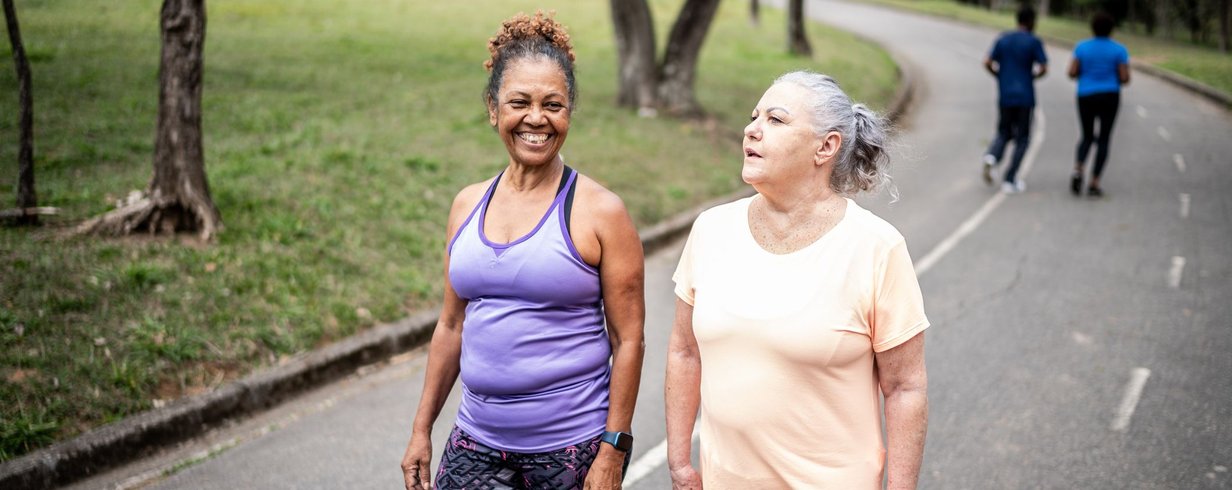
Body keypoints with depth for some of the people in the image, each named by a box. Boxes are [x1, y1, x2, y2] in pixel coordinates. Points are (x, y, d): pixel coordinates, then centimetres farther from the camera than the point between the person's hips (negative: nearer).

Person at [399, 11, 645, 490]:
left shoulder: (599, 212, -8)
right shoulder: (467, 205, 6)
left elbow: (628, 341, -8)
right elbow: (452, 326, 12)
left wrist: (613, 451, -12)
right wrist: (421, 430, 11)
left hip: (572, 448, -4)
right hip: (477, 443, 4)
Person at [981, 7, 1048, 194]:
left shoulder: (1002, 39, 5)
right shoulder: (1034, 42, -6)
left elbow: (988, 64, 0)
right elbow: (1043, 68, -12)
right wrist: (1032, 77, 8)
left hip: (1005, 96, 3)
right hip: (1025, 97, -3)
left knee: (1004, 134, 17)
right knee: (1022, 138, 8)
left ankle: (991, 157, -15)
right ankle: (1009, 180, 3)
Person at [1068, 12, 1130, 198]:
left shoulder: (1082, 47, -1)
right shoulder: (1119, 50, -4)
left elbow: (1072, 73, -4)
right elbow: (1125, 78, -7)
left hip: (1086, 98, 2)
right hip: (1109, 98, -1)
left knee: (1087, 137, 16)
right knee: (1103, 140, 7)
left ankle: (1077, 171, -10)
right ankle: (1094, 184, 1)